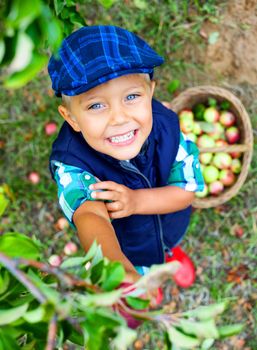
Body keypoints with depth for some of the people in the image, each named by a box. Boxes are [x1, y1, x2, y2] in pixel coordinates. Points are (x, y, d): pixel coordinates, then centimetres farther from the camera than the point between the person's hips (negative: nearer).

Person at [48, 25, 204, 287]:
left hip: (172, 232, 2)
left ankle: (171, 252, 66)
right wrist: (118, 269, -79)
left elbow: (188, 190, -18)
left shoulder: (166, 125, -27)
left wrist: (136, 201, -37)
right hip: (124, 254, -2)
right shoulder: (71, 163, -39)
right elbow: (90, 215, -57)